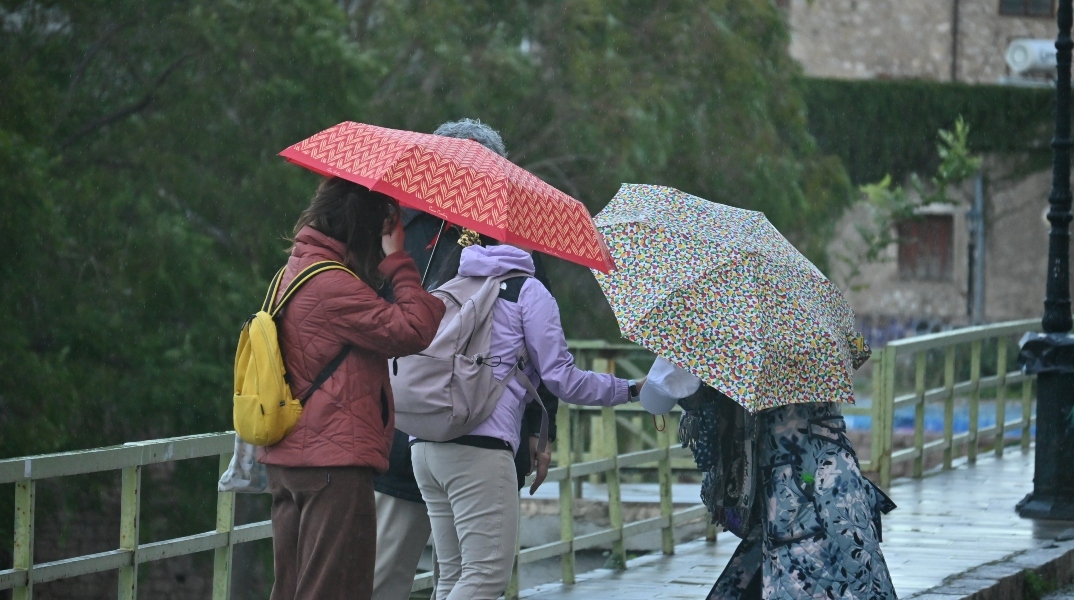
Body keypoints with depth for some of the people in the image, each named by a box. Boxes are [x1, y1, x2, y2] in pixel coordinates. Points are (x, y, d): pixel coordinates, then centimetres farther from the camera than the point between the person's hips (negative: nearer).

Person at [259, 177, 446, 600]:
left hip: (287, 459, 10)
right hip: (335, 461, -10)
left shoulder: (296, 271, 14)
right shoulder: (332, 285, -17)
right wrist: (398, 260, -11)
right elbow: (412, 331, -21)